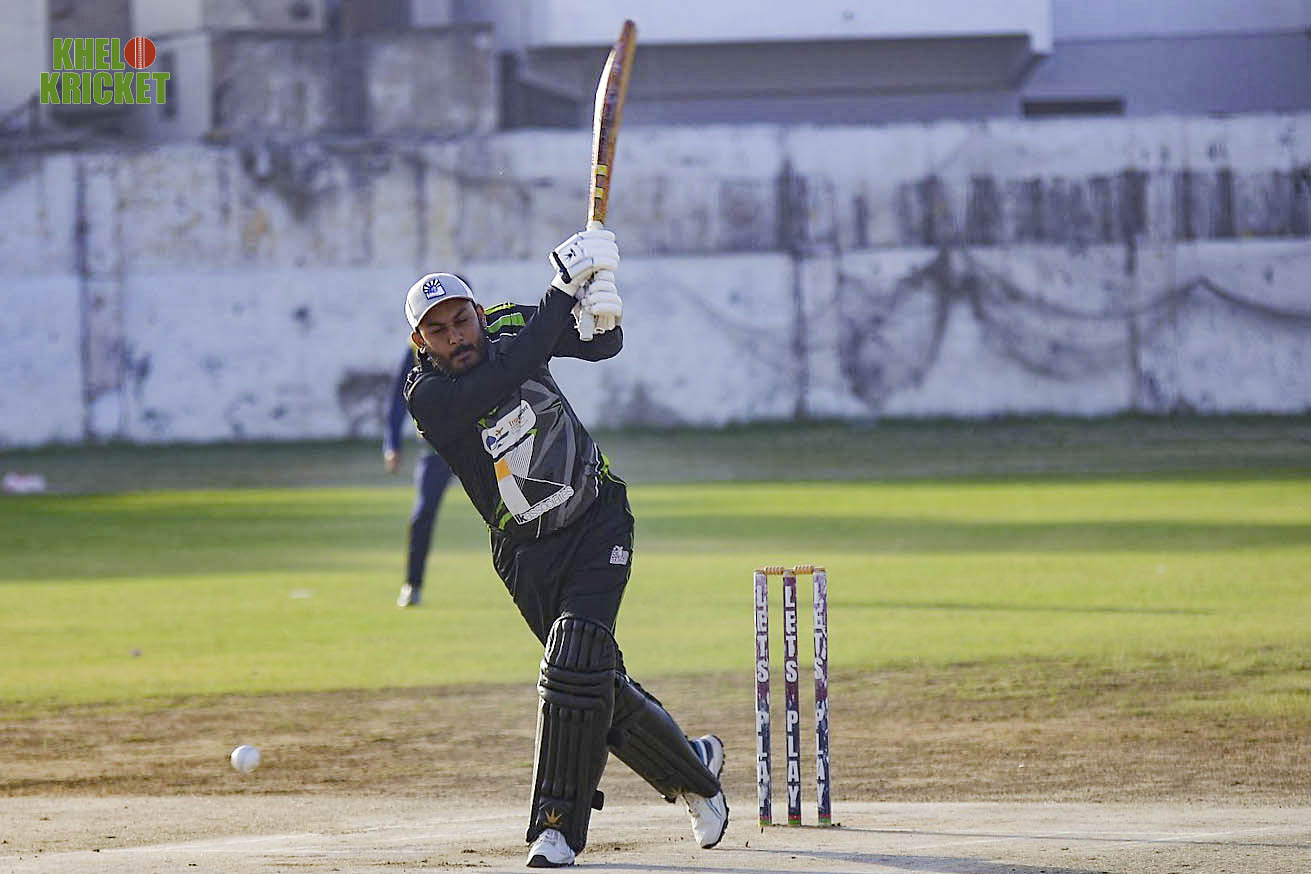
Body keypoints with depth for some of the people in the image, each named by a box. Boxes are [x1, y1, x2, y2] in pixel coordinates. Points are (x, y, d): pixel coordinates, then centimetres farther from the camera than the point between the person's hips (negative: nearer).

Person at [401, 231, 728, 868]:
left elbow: (602, 348, 5)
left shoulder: (509, 324, -4)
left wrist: (603, 314, -19)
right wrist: (566, 288, -30)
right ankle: (693, 768, 27)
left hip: (598, 521, 1)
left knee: (574, 661, -19)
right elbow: (508, 374, -32)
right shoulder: (427, 397, -17)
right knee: (599, 683, 0)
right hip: (527, 552, -1)